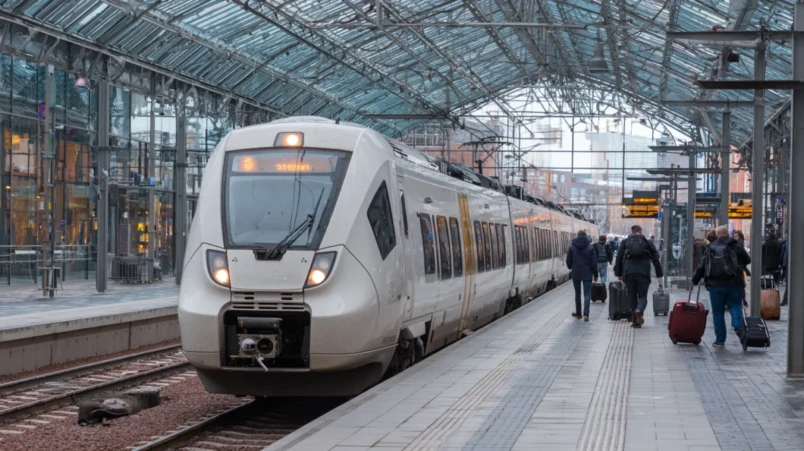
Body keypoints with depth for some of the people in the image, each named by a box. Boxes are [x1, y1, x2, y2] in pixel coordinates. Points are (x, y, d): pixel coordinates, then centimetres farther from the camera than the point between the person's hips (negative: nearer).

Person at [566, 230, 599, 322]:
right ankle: (586, 314, -14)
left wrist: (570, 267, 25)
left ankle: (578, 313, 21)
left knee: (577, 293, 14)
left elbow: (568, 261, 3)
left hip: (576, 274, 1)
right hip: (587, 274, -1)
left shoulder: (572, 247, -3)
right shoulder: (590, 247, -5)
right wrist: (595, 274, 5)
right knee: (587, 294, -2)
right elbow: (594, 262, -4)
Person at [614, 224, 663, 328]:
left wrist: (618, 273, 12)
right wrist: (659, 274, 13)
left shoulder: (625, 242, 10)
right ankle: (639, 310, -27)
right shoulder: (647, 242, 9)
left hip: (629, 273, 1)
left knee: (632, 297, 8)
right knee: (642, 296, 5)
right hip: (643, 273, -1)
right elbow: (655, 259, 8)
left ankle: (635, 320, 4)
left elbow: (619, 258, 7)